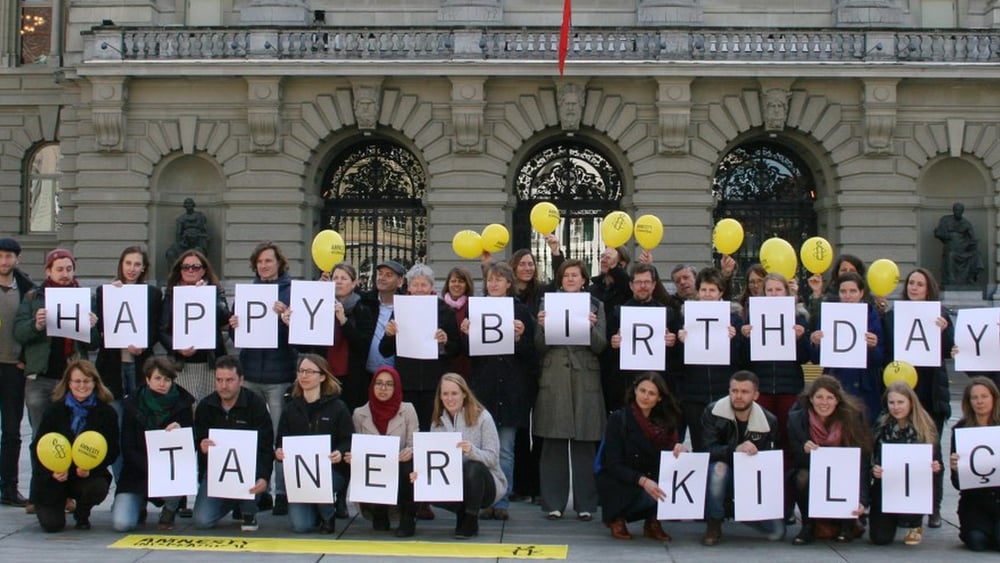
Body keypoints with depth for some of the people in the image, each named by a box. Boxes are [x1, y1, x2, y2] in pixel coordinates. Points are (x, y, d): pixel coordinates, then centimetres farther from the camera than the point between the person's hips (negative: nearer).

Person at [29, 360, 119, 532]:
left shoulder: (106, 413, -4)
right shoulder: (54, 409, -4)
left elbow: (112, 451, -5)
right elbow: (37, 447, -5)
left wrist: (91, 468, -24)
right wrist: (52, 471, -23)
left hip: (87, 474, 1)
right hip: (53, 478, 0)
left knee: (99, 488, -32)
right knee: (52, 524, -14)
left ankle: (82, 516, 6)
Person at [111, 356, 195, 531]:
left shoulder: (182, 403, -1)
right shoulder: (133, 404, -1)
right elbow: (127, 449, -6)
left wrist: (180, 432, -26)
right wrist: (151, 468, -22)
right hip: (137, 473, 0)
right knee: (121, 523, -20)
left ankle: (169, 511, 3)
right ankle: (139, 505, 19)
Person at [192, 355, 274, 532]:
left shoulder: (256, 404, -11)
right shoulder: (205, 406, 0)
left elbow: (265, 447, -17)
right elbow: (197, 443, 1)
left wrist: (263, 477, -34)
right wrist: (202, 448, -26)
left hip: (247, 467, -3)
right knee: (202, 521, -14)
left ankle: (248, 512, -8)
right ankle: (233, 502, 20)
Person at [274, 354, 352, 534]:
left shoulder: (338, 407, 2)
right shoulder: (290, 409, 12)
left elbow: (349, 442, -1)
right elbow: (280, 443, 10)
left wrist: (340, 454, -23)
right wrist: (278, 453, -13)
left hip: (330, 470, -2)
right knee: (300, 526, -15)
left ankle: (328, 516, -3)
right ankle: (314, 509, 23)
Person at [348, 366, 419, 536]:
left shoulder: (407, 410, 1)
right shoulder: (359, 414, 4)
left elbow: (414, 444, -2)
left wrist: (409, 452, -26)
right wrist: (351, 457, -17)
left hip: (399, 472, 0)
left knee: (407, 466, -35)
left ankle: (407, 518, -10)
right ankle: (379, 513, 11)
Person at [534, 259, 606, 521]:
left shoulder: (596, 306, 9)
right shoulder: (547, 304, 9)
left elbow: (601, 347, 3)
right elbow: (539, 348, 5)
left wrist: (591, 328, -15)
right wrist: (542, 327, -14)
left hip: (585, 381, 0)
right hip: (554, 379, 0)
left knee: (584, 444, 2)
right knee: (554, 443, 0)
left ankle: (585, 504, 9)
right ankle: (553, 502, 7)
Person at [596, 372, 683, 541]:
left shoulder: (663, 420, -1)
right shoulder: (618, 418, -14)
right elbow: (613, 465, -18)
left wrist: (679, 448, -26)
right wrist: (642, 481, -34)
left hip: (652, 478, 4)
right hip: (616, 483, -4)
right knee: (649, 495, -33)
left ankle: (652, 522, -1)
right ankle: (617, 518, -2)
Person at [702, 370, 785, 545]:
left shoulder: (769, 421, -8)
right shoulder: (713, 412, -14)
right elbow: (709, 449, -24)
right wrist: (735, 450, -42)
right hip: (722, 478, -3)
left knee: (776, 532, -10)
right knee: (718, 467, -38)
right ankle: (713, 526, -18)